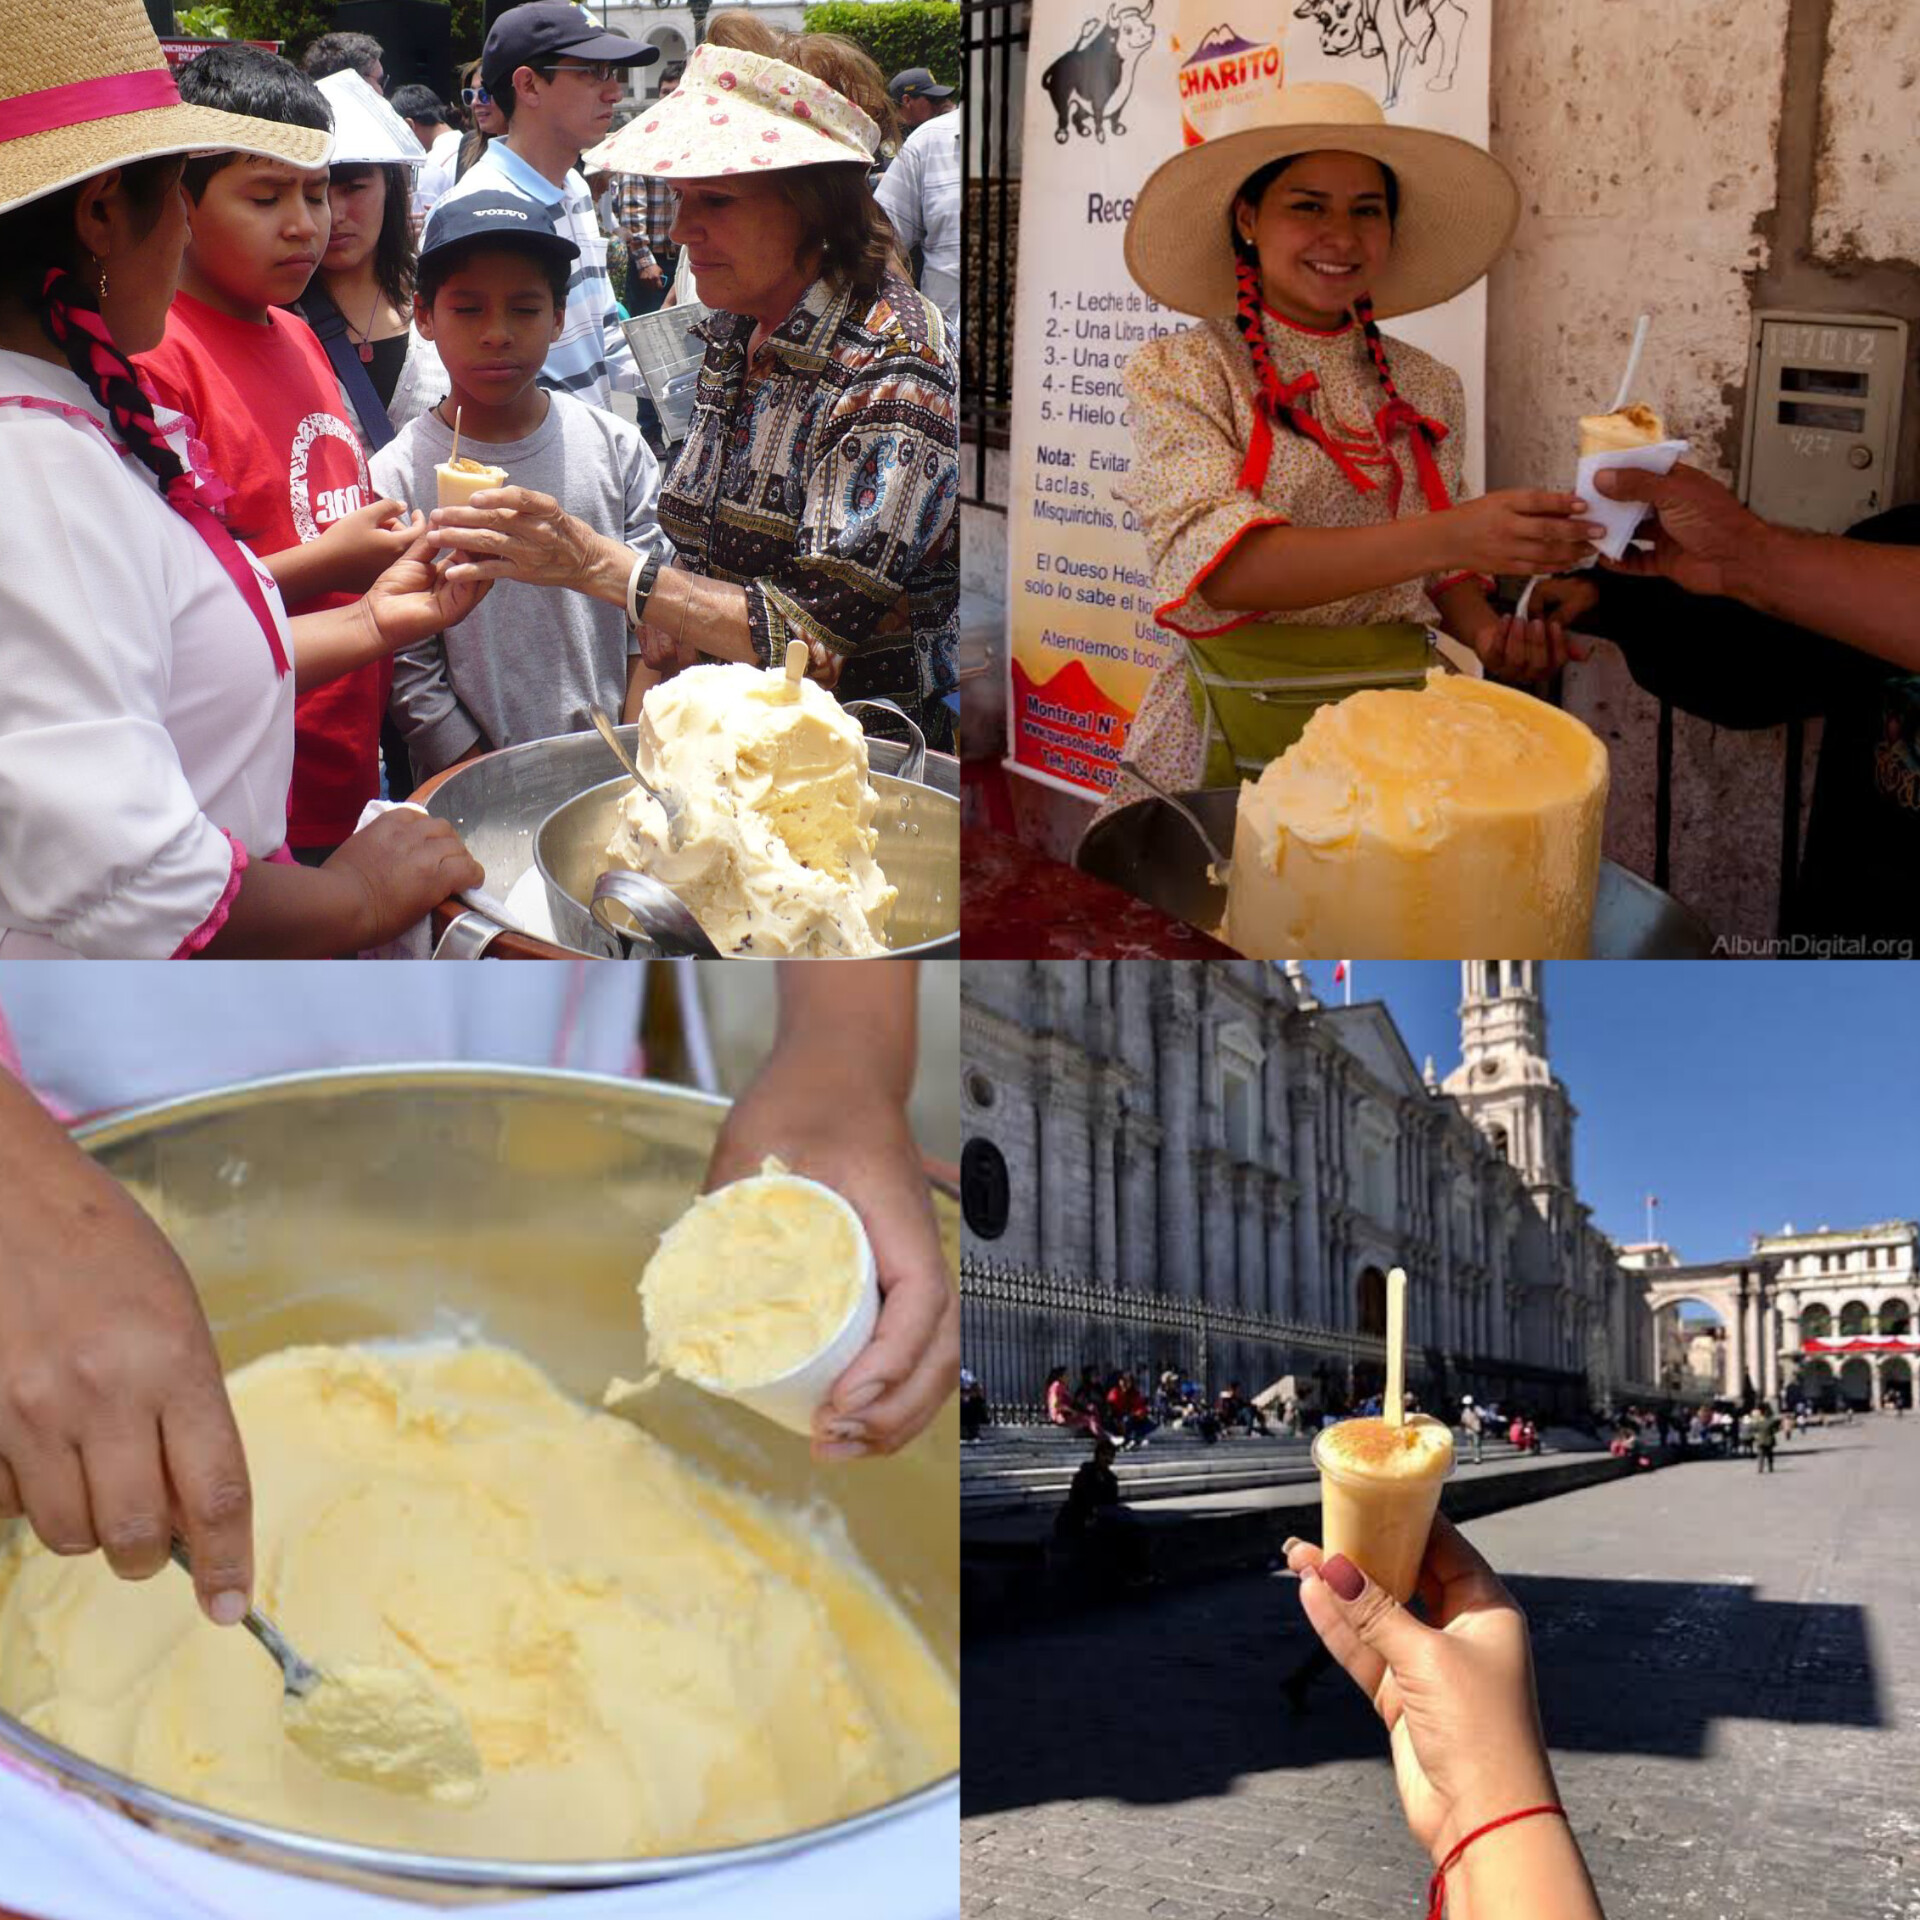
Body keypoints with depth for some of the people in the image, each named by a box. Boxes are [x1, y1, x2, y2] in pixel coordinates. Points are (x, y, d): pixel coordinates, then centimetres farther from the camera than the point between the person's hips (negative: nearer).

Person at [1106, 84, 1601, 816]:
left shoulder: (1428, 388, 10)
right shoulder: (1179, 372, -3)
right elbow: (1219, 565, -19)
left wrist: (1485, 631, -4)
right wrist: (1448, 535, -28)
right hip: (1237, 734, -3)